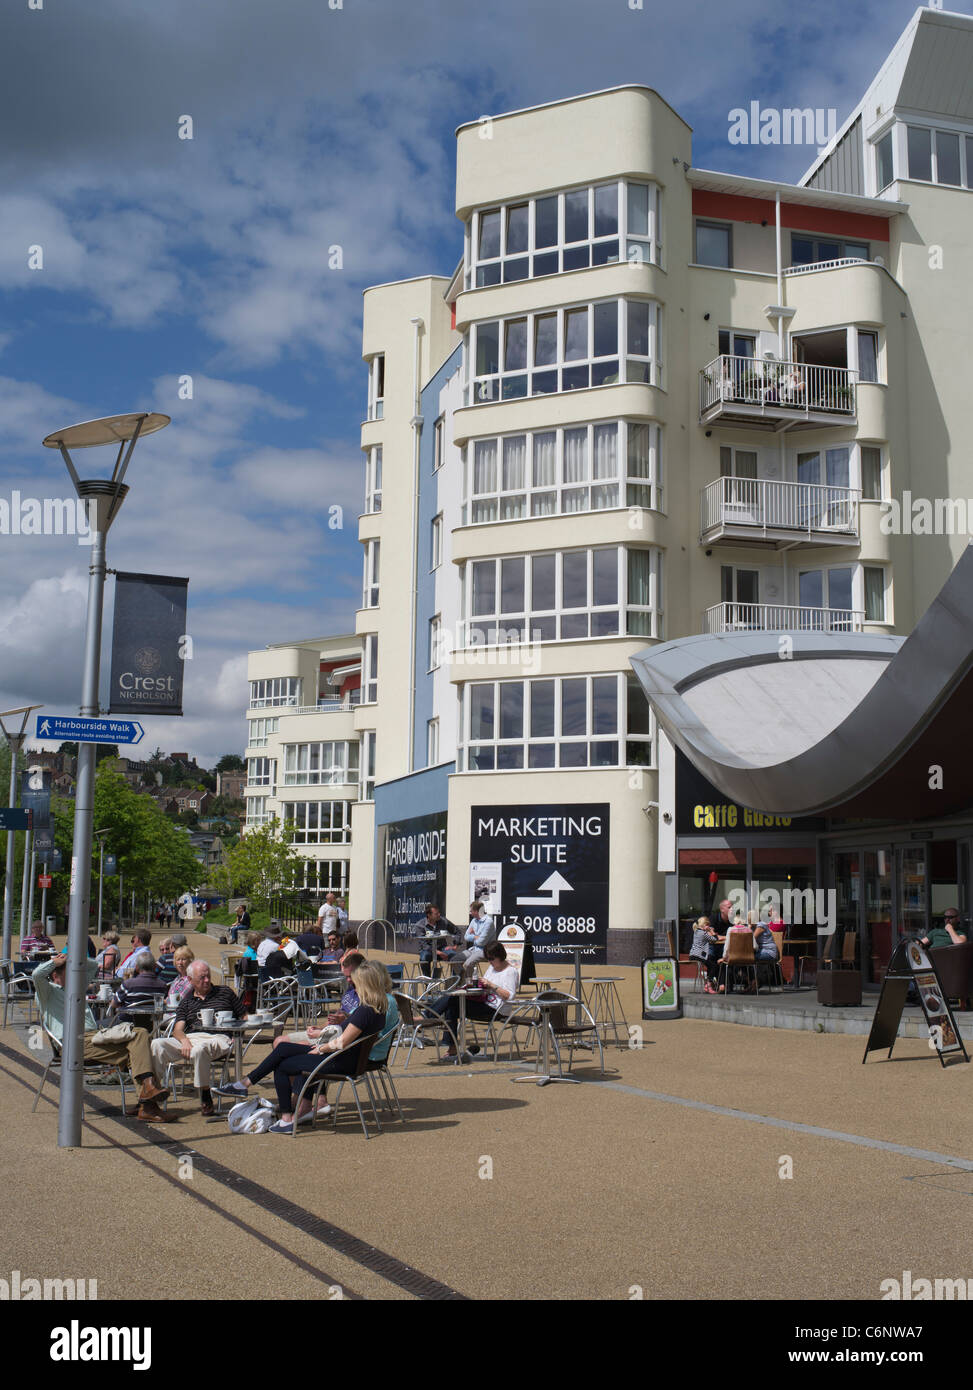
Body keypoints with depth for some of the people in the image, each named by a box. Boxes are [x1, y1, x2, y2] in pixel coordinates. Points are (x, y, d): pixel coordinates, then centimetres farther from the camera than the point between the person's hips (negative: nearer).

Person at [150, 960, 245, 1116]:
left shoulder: (224, 992, 18)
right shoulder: (187, 1000, 22)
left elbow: (244, 1017, 18)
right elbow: (178, 1029, 10)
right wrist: (184, 1040, -14)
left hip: (217, 1038, -3)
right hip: (189, 1038, 3)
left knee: (199, 1050, -40)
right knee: (157, 1044, -23)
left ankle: (206, 1097, -23)